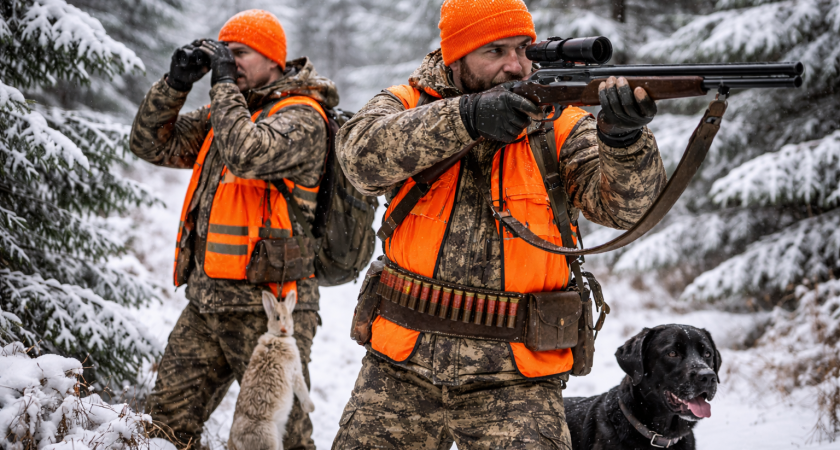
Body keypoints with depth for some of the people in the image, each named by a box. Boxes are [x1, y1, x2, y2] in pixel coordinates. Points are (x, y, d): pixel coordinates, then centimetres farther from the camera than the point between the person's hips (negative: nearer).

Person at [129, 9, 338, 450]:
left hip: (265, 307, -8)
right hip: (206, 302, 8)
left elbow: (247, 154, -29)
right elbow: (152, 144, 17)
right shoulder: (228, 112, 16)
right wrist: (176, 83, 3)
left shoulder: (300, 117, -9)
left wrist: (224, 83, -16)